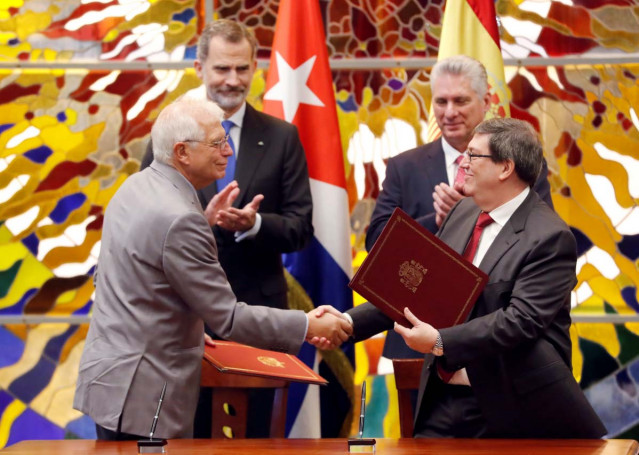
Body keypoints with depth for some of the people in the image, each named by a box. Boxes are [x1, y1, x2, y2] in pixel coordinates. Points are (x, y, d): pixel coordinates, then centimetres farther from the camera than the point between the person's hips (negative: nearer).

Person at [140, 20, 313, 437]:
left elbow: (301, 229, -1)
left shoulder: (282, 138, 3)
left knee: (254, 431, 8)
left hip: (257, 308, 0)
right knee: (189, 432, 9)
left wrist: (254, 224, -20)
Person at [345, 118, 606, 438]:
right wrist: (350, 323, 2)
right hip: (448, 397, 6)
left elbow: (521, 319, -23)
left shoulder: (549, 237, -14)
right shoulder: (463, 213, 10)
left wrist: (440, 342, -28)